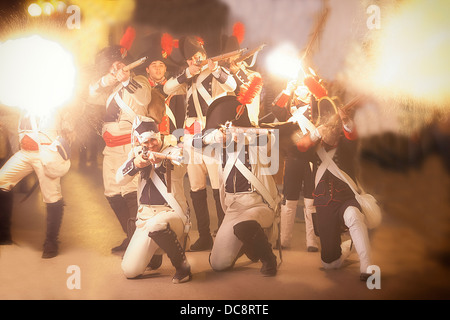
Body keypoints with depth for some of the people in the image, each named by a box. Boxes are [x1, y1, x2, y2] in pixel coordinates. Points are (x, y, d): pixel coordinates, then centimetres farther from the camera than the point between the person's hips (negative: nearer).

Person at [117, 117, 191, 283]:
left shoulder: (173, 152, -1)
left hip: (172, 213, -5)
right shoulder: (138, 154, 11)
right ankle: (154, 254, 28)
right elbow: (120, 179, -2)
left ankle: (182, 266, -18)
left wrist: (162, 161, -48)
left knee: (156, 225, -42)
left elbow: (179, 167, -25)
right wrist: (135, 164, -22)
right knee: (130, 271, -6)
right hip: (145, 216, 5)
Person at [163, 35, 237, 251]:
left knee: (218, 187, -11)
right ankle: (204, 236, 13)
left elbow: (232, 85, -16)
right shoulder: (187, 79, 20)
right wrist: (187, 73, -5)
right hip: (191, 135, 6)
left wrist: (214, 69, -28)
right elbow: (167, 89, 4)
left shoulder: (217, 72, 5)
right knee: (196, 188, 6)